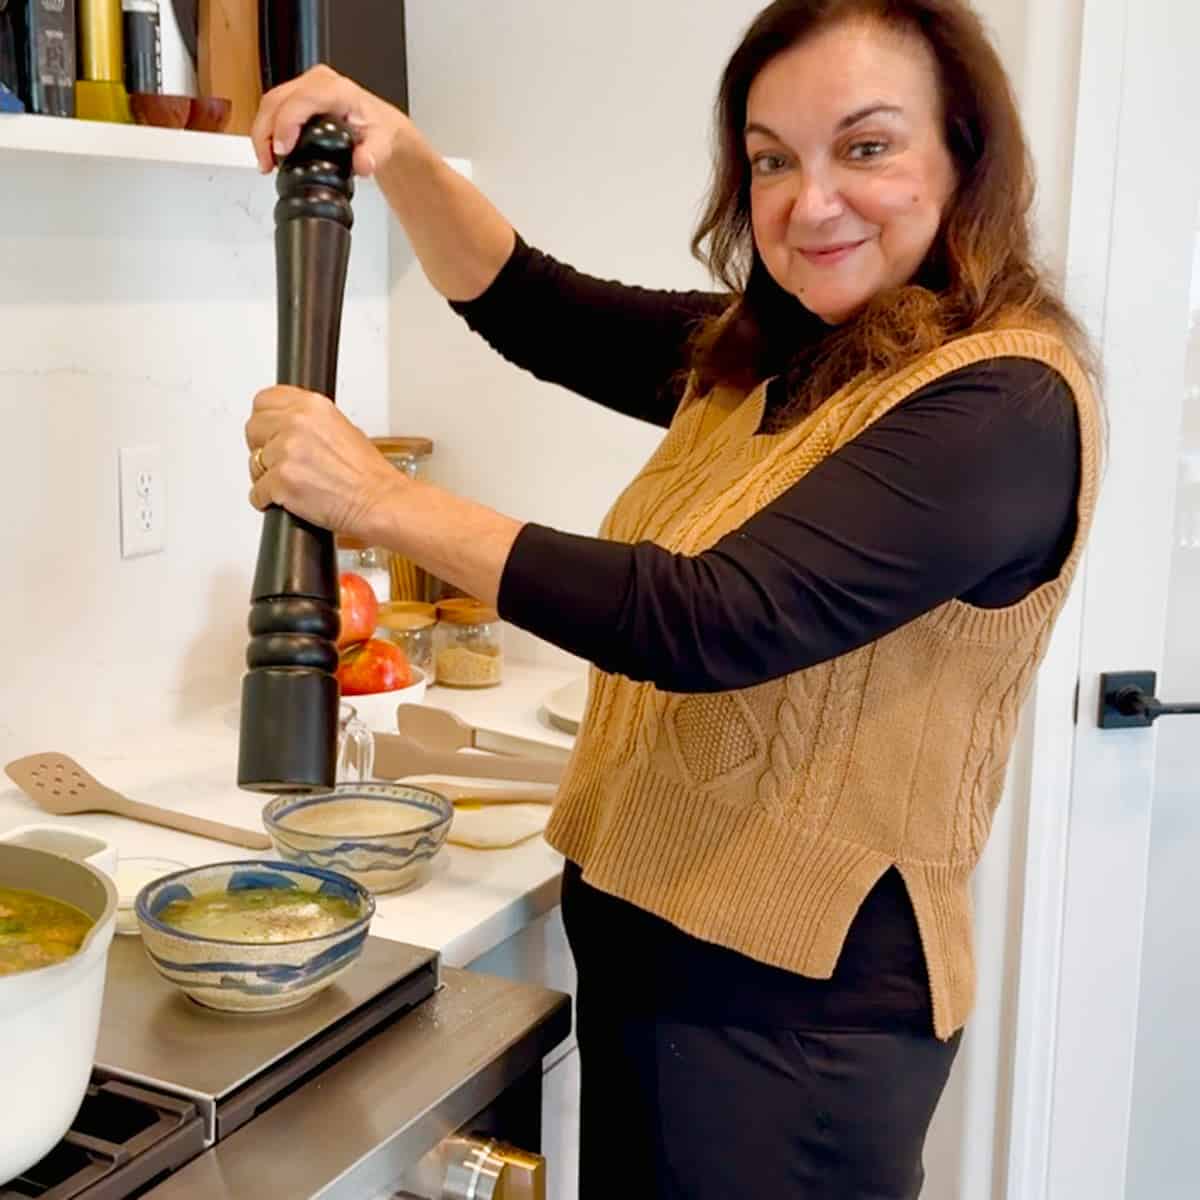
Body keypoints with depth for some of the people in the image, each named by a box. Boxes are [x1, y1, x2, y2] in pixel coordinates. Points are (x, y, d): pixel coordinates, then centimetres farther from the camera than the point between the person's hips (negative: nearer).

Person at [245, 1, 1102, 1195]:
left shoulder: (1003, 408, -21)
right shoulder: (757, 354, 5)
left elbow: (706, 623, -28)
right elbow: (529, 309, 12)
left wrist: (380, 499, -23)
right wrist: (401, 154, -7)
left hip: (798, 1000, -7)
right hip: (644, 937, 8)